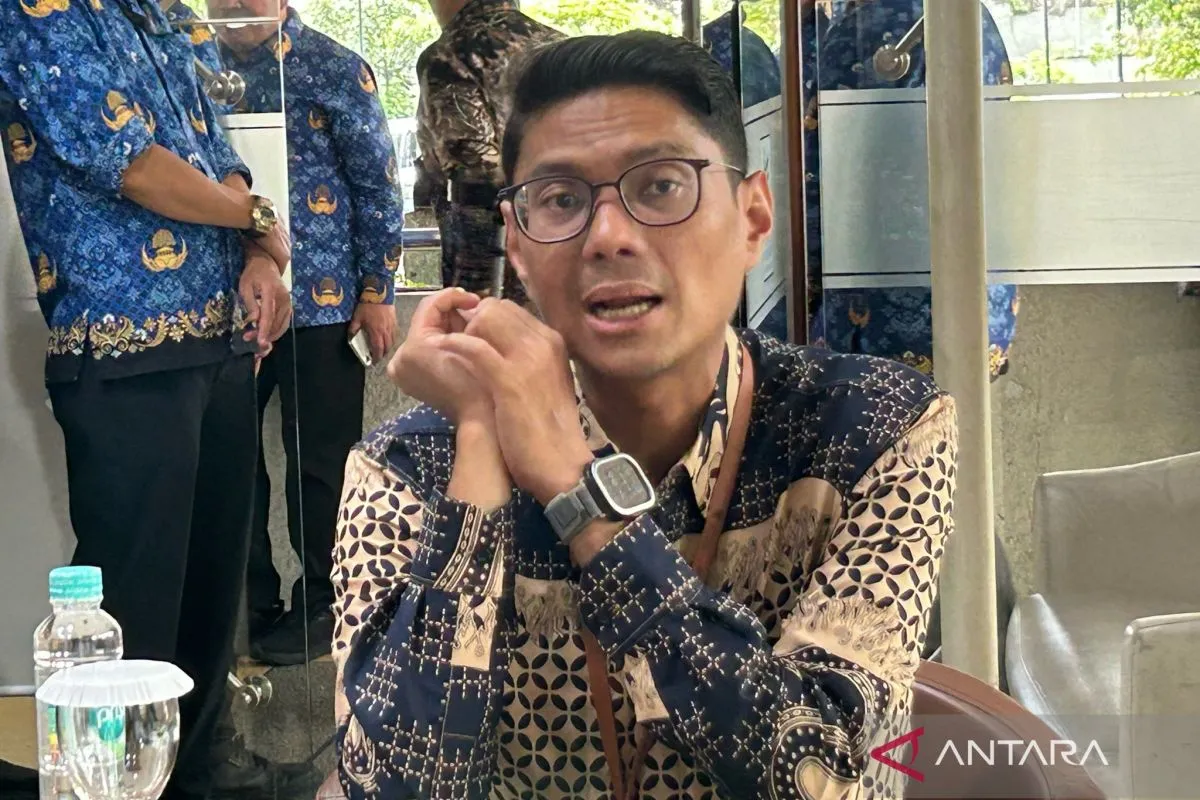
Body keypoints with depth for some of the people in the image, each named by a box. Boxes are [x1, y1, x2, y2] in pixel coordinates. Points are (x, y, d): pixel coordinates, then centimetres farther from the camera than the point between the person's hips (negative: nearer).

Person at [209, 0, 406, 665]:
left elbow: (378, 185, -1)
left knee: (319, 460, 4)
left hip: (319, 299, -3)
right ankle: (250, 604, 19)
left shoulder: (335, 70, -1)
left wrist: (376, 289, -4)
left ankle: (322, 604, 18)